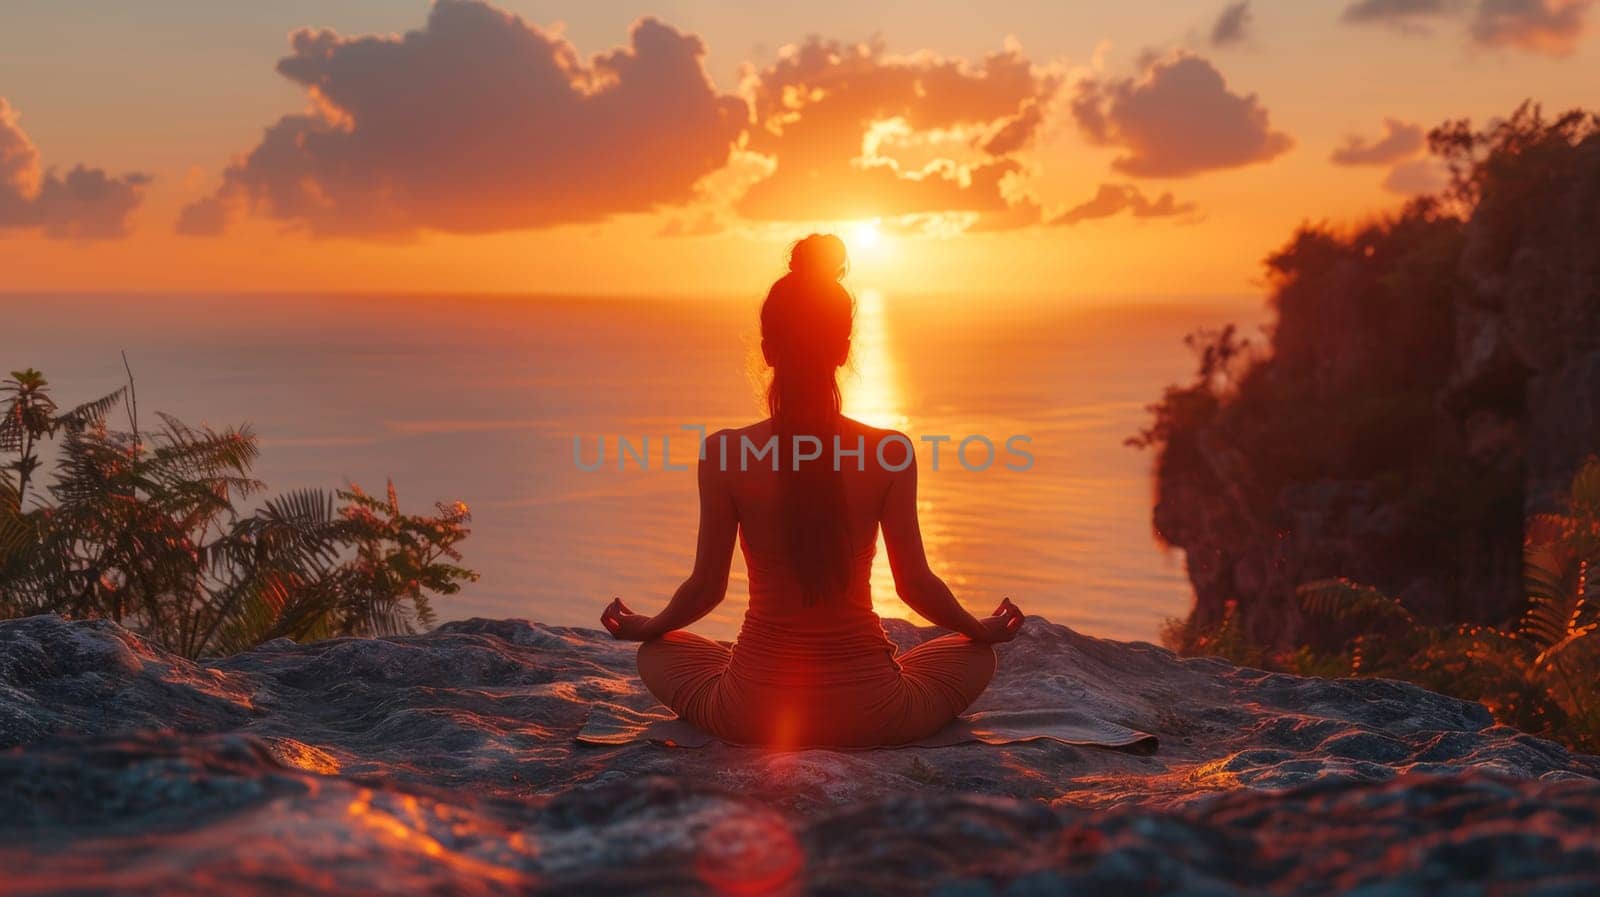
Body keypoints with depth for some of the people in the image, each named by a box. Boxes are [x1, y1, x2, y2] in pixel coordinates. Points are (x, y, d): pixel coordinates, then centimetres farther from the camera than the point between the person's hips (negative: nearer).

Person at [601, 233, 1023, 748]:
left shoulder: (723, 454, -11)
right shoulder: (891, 453, -11)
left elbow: (706, 587, -2)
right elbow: (915, 584, -2)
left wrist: (645, 627, 20)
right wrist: (985, 629, 19)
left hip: (753, 716, -1)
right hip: (868, 717, 1)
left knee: (658, 653, 31)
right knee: (977, 656, 30)